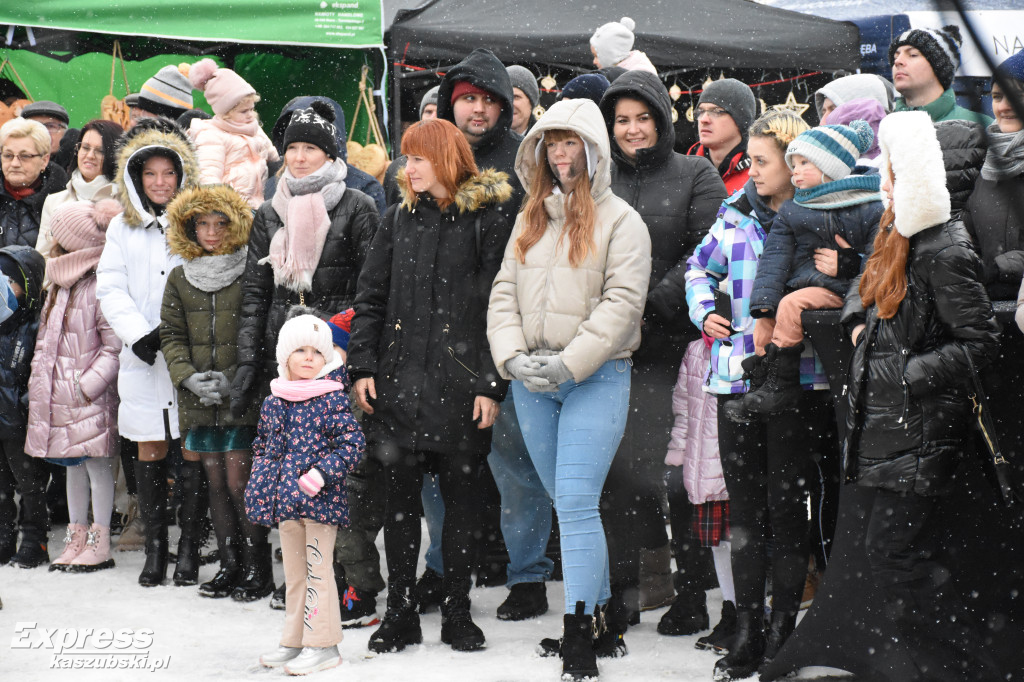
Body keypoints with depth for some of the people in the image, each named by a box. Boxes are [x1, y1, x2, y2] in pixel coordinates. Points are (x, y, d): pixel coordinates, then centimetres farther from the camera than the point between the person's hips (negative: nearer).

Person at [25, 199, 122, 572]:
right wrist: (38, 382, 15)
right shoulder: (58, 287, 14)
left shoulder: (99, 289, -14)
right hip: (60, 394, 9)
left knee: (97, 462, -3)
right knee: (72, 465, 14)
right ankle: (76, 537, 23)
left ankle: (99, 544, 4)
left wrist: (89, 384, -19)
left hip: (91, 396, -9)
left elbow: (114, 347, -15)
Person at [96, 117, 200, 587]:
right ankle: (155, 545, 11)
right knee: (149, 449, 4)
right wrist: (140, 334, -9)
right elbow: (110, 288, 6)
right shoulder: (122, 228, 13)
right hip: (142, 355, 3)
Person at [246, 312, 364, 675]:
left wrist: (321, 474, -19)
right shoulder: (274, 402, 9)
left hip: (320, 500, -6)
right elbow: (262, 444, 21)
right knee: (293, 573, 14)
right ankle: (294, 640, 24)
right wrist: (259, 482, 9)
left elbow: (352, 443, -12)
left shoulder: (331, 399, -8)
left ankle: (322, 645, 4)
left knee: (317, 570, -3)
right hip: (285, 501, 6)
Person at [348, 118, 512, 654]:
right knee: (400, 498, 7)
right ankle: (399, 614, 15)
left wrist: (492, 385, -9)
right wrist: (363, 367, 1)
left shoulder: (487, 222, -2)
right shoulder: (400, 219, 11)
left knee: (461, 499, 5)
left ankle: (457, 614, 15)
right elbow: (371, 297, 11)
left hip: (459, 383, -3)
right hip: (398, 382, 3)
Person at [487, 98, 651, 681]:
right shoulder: (530, 218, 15)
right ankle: (600, 607, 27)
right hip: (531, 383, 6)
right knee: (567, 503, 13)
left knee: (577, 503, -13)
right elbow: (505, 291, 10)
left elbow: (622, 303, -11)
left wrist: (569, 364, -17)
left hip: (595, 378, -6)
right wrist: (513, 357, -7)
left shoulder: (620, 220, -3)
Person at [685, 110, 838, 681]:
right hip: (737, 377, 4)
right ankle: (747, 635, 13)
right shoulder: (737, 212, 11)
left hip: (797, 379, -4)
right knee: (744, 507, 7)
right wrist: (705, 311, 8)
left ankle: (782, 634, 10)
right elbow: (701, 268, 25)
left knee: (786, 505, -2)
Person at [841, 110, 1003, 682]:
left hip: (923, 430, -9)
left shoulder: (943, 253, -18)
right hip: (890, 421, 9)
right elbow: (865, 288, 30)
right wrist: (859, 323, 10)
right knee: (914, 549, 13)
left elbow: (980, 342, -20)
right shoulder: (897, 237, 11)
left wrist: (908, 373, -20)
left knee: (893, 552, -7)